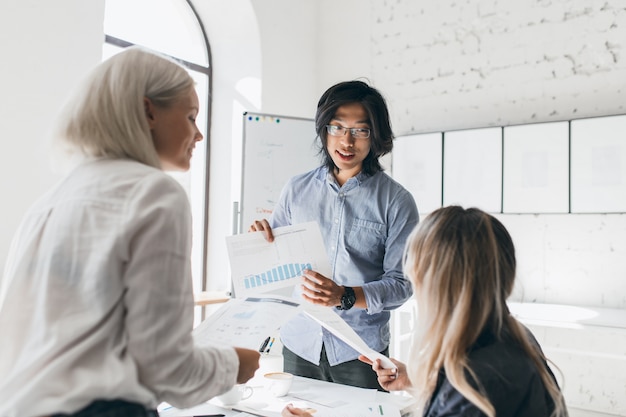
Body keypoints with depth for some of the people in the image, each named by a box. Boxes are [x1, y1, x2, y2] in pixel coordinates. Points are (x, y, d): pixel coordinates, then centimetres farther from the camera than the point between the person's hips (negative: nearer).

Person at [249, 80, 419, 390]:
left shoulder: (396, 200, -6)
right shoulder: (297, 189, 4)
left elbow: (401, 283, -9)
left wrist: (345, 296, -23)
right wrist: (260, 237, -10)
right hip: (299, 343, 3)